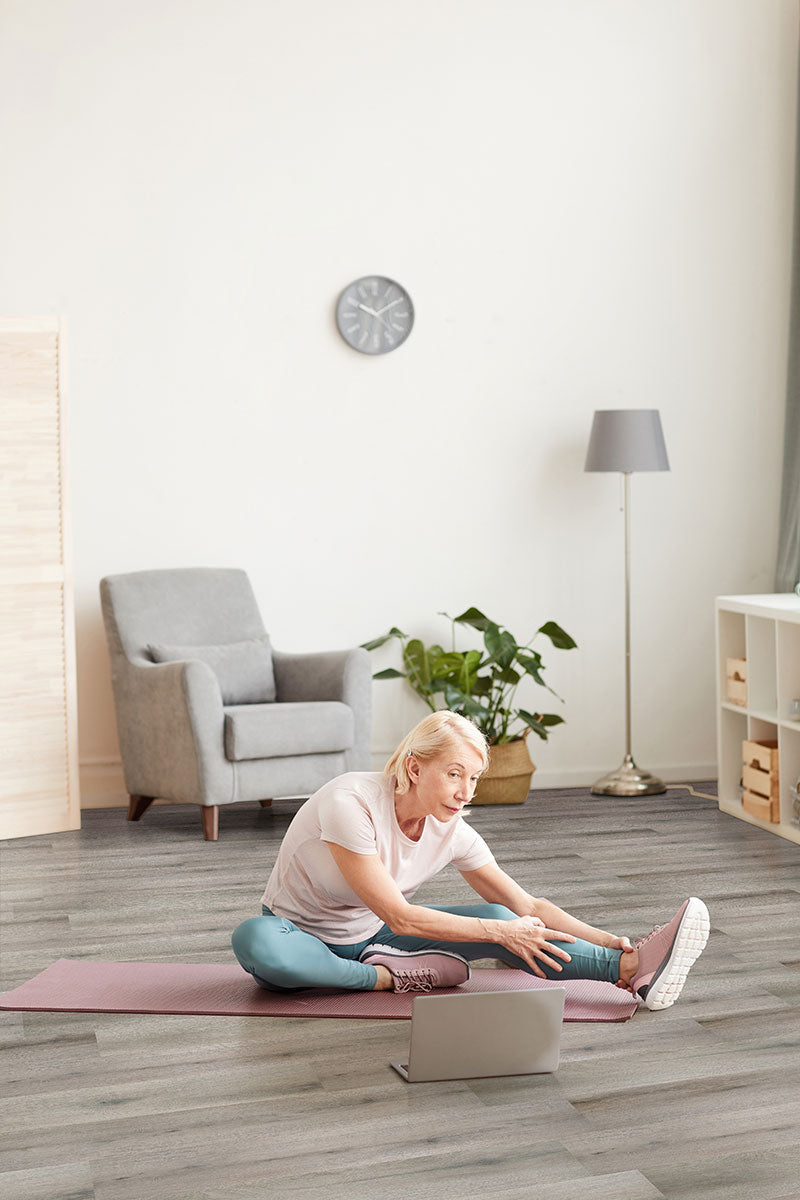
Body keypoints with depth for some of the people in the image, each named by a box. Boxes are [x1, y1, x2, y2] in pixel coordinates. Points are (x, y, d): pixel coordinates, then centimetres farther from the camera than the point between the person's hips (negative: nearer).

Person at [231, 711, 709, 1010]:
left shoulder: (452, 831, -12)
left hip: (372, 937, 4)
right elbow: (398, 916, -31)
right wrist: (500, 933, -32)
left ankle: (632, 964, -32)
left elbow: (528, 906, -6)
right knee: (254, 940, -42)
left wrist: (611, 943, -18)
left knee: (495, 918, -19)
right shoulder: (350, 803, -31)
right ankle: (394, 977, -28)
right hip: (304, 936, -4)